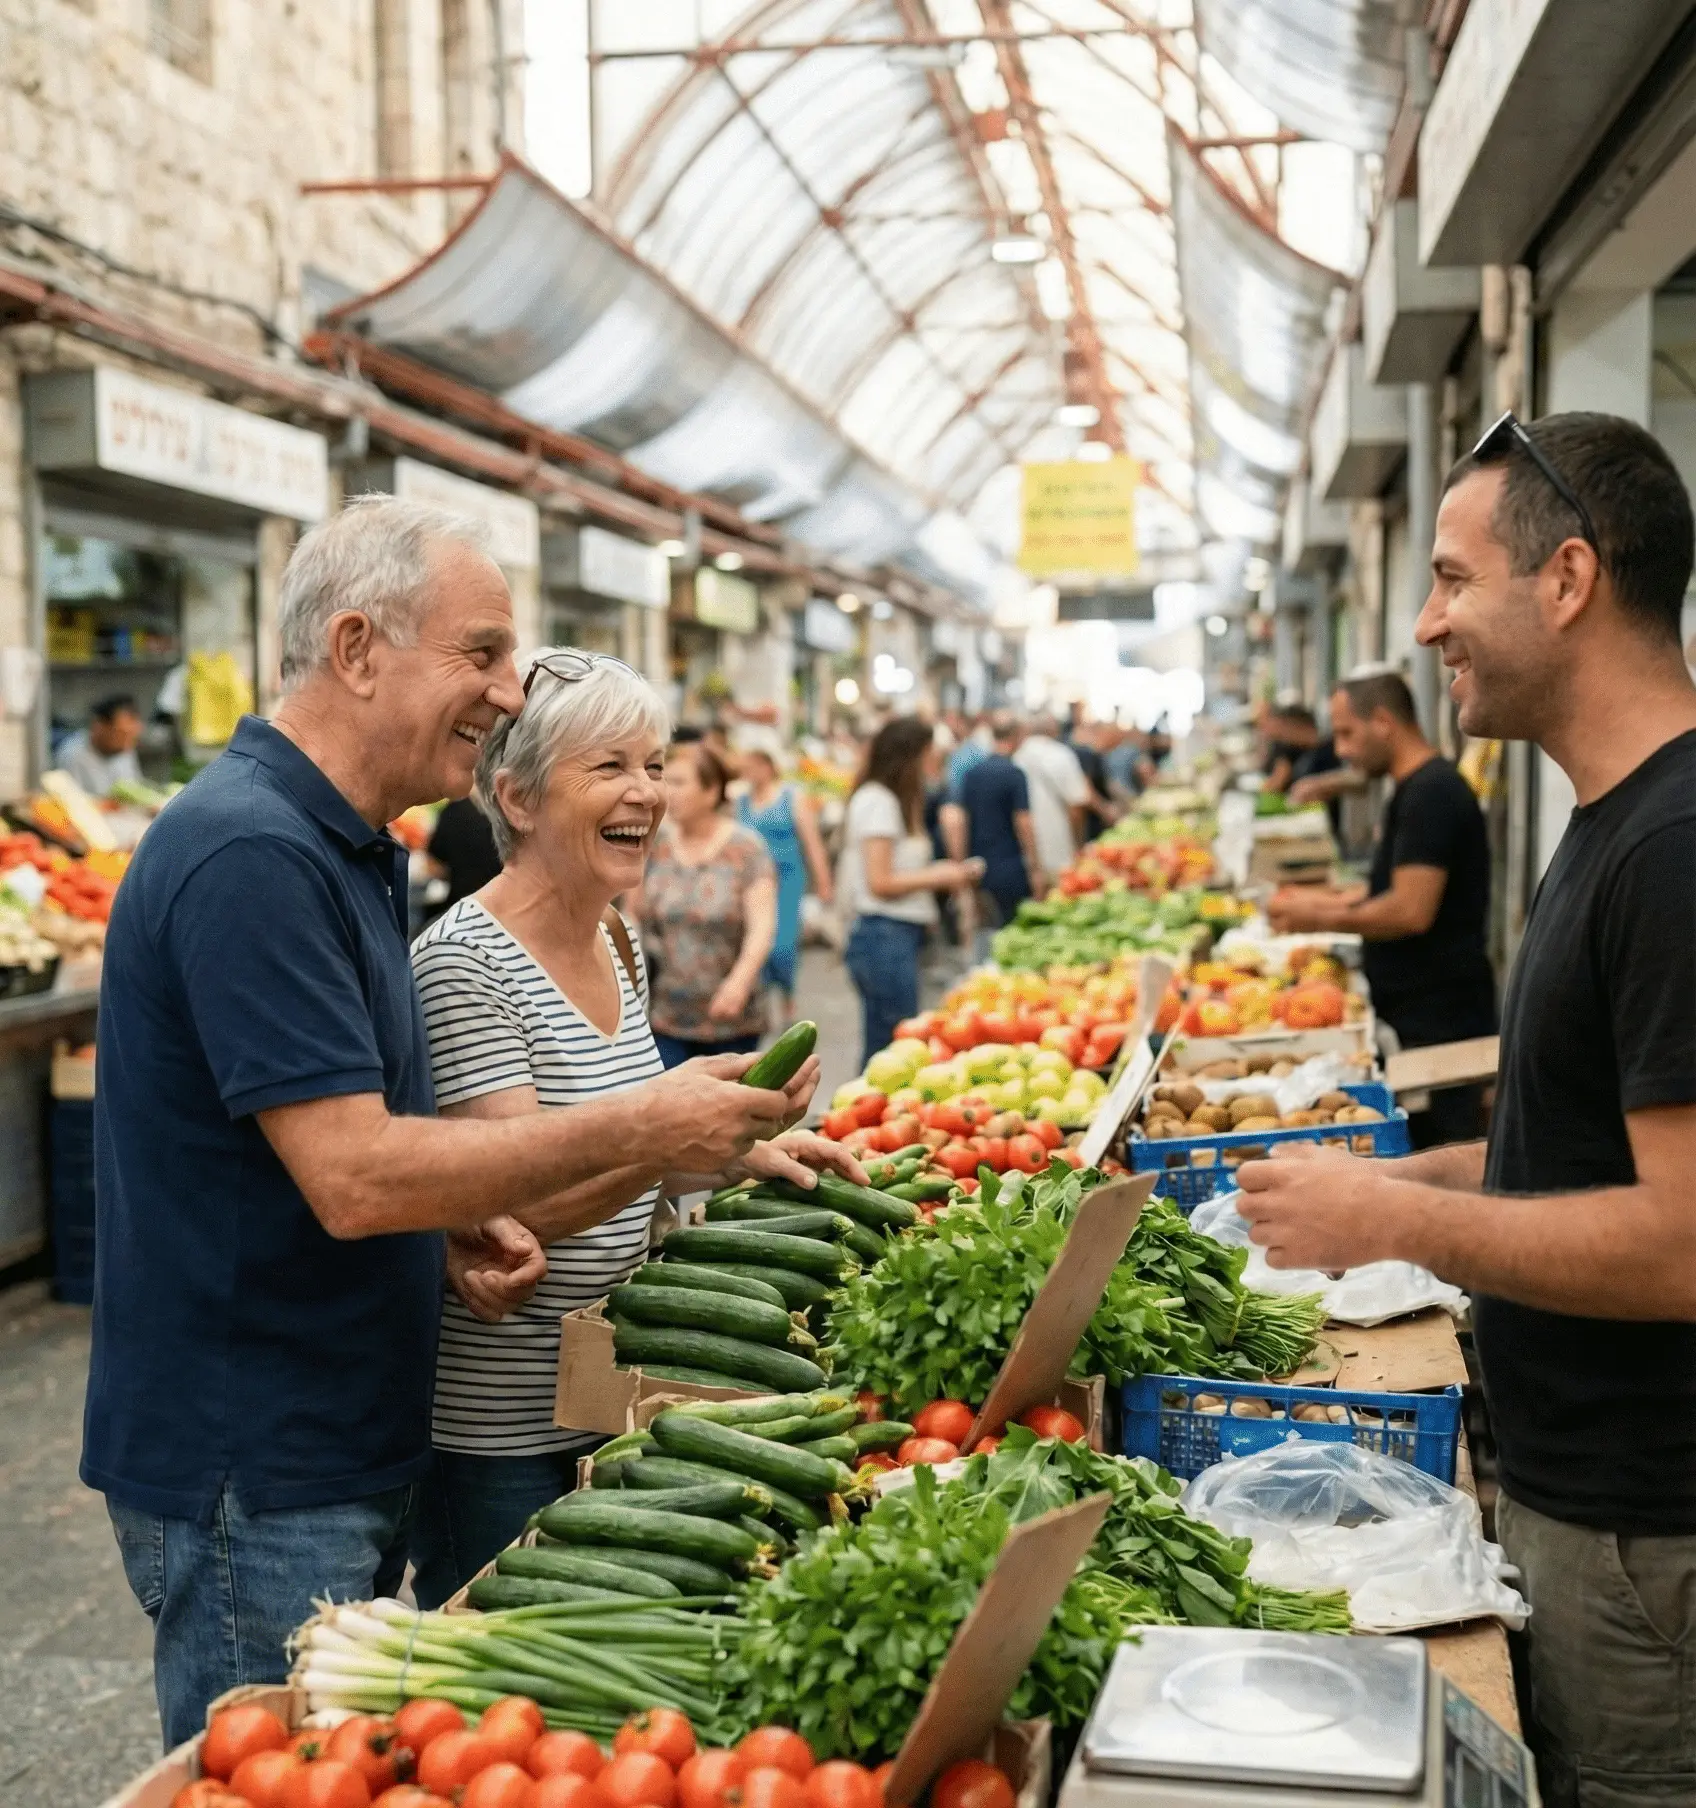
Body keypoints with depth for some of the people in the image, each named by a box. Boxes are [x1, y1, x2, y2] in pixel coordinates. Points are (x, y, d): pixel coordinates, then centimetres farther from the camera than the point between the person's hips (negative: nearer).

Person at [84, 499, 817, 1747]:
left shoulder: (343, 847, 11)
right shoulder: (249, 854, -22)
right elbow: (353, 1177, -27)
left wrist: (459, 1225, 0)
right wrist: (639, 1131, -22)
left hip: (342, 1444, 10)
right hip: (247, 1471, -10)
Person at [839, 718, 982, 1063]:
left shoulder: (893, 801, 19)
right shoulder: (878, 802, -11)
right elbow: (880, 882, -16)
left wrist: (940, 874, 6)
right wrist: (938, 877, -6)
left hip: (899, 935, 10)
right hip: (885, 935, -10)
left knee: (881, 1050, 10)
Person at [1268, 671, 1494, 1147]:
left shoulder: (1430, 793, -17)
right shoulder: (1417, 789, 16)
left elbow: (1411, 911, -23)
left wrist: (1323, 918, -11)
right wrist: (1329, 901, 15)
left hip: (1437, 1021, -10)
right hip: (1416, 1015, 10)